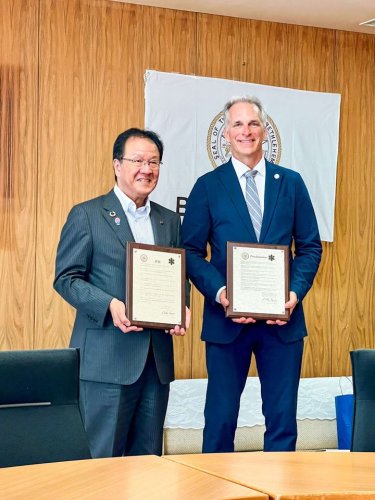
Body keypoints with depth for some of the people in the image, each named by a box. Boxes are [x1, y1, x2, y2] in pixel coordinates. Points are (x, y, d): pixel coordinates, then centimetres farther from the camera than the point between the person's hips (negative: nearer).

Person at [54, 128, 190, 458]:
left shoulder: (170, 220, 16)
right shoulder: (86, 215, 0)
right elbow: (66, 278, -4)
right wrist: (110, 305, -19)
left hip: (157, 358, 5)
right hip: (107, 357, -5)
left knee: (148, 459, 9)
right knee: (103, 458, -2)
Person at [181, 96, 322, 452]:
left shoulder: (291, 183, 8)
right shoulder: (208, 186, 3)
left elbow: (310, 247, 8)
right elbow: (191, 252, 0)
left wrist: (296, 292, -9)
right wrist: (219, 293, -16)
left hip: (283, 319, 2)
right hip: (227, 318, -1)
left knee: (282, 418, 7)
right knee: (221, 419, 6)